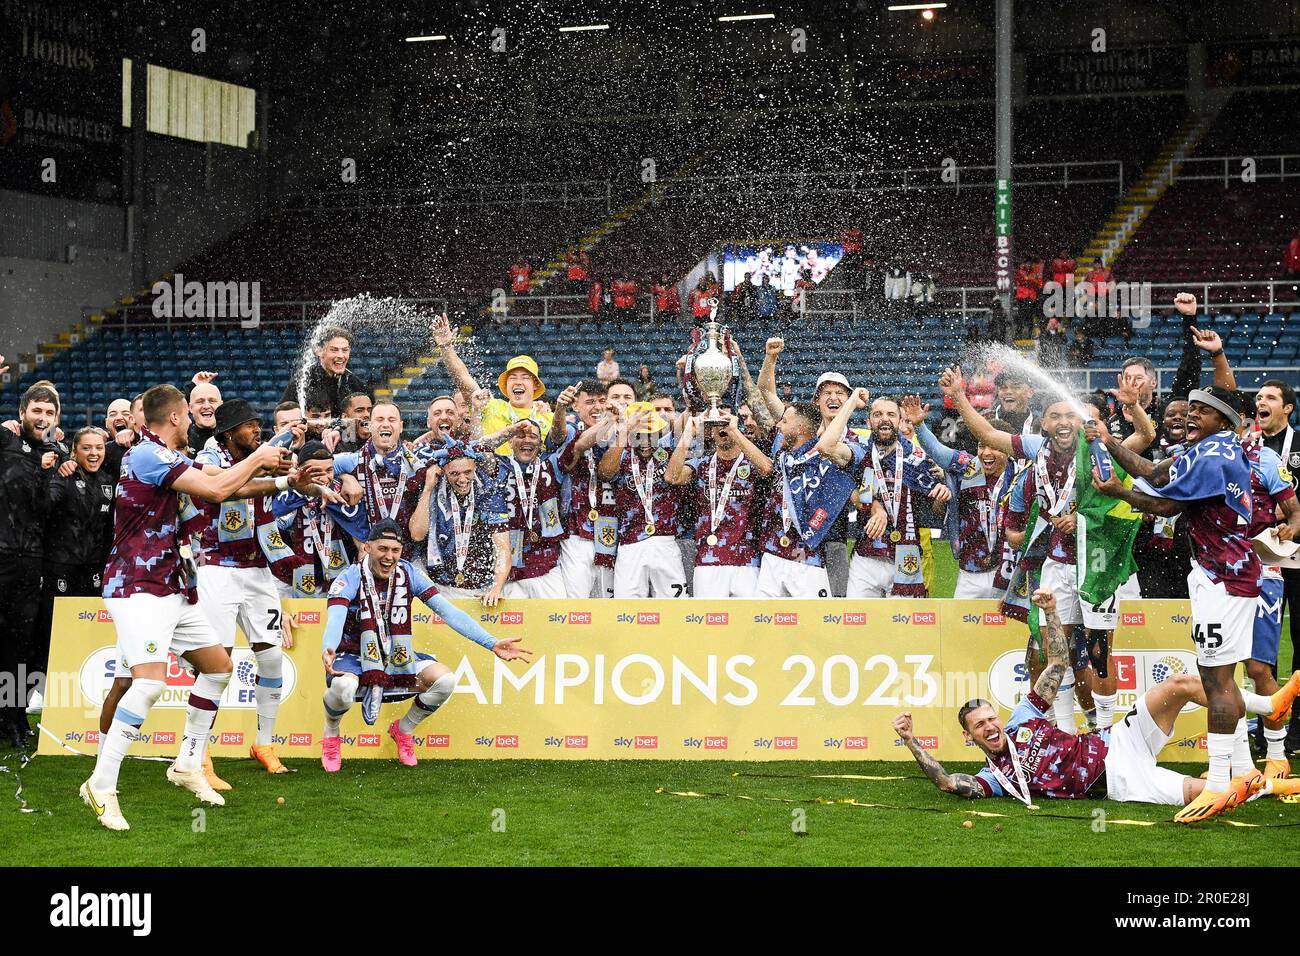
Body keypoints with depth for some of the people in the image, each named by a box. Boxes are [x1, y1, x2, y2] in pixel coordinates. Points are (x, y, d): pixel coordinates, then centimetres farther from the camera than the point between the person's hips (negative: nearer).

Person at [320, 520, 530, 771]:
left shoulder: (408, 574, -7)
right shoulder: (350, 579, -17)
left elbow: (447, 611, -10)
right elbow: (335, 619, -33)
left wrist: (492, 643, -20)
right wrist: (327, 651, -57)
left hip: (396, 660, 4)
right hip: (354, 657, -4)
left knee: (445, 679, -20)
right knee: (342, 686, -38)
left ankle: (404, 730, 10)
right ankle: (330, 735, -2)